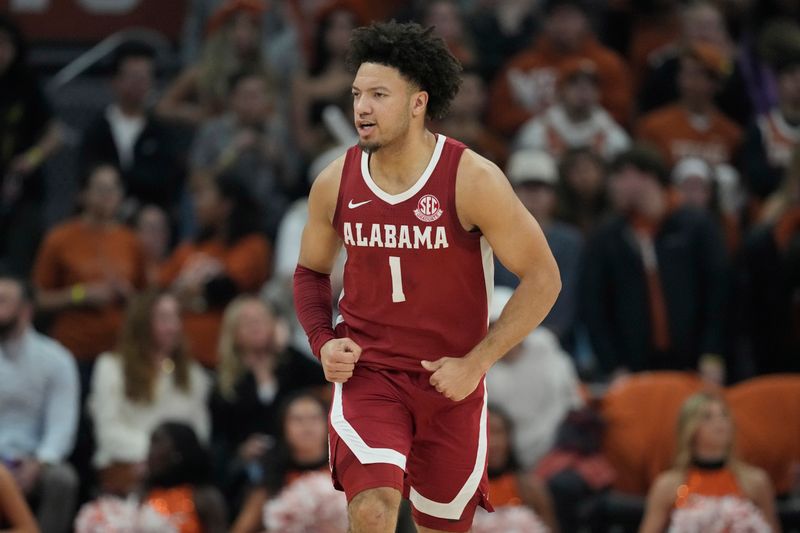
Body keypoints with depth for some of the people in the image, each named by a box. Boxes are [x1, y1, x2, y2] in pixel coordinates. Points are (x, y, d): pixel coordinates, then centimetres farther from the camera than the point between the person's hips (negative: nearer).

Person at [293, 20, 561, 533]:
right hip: (366, 371, 1)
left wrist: (474, 364, -15)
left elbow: (542, 278, -10)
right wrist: (323, 342, -4)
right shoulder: (335, 183, -4)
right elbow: (311, 270, 15)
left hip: (449, 380, -1)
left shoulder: (473, 180, -15)